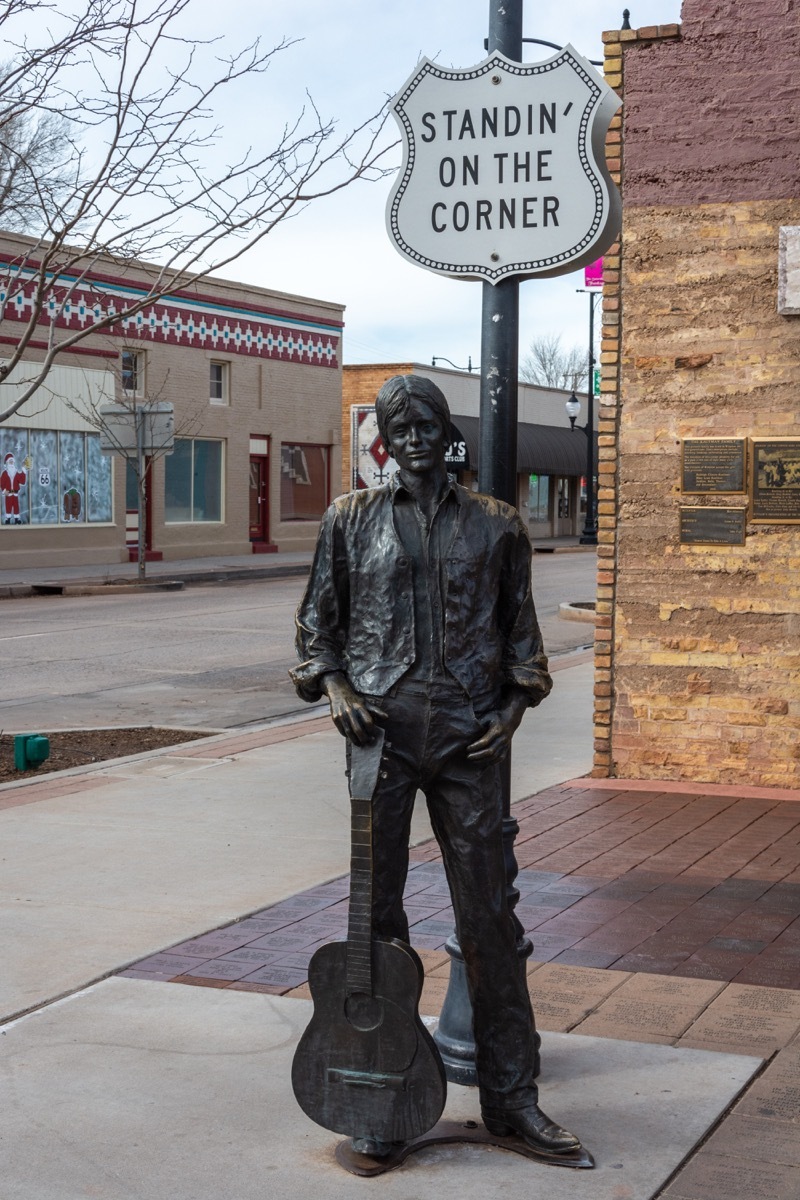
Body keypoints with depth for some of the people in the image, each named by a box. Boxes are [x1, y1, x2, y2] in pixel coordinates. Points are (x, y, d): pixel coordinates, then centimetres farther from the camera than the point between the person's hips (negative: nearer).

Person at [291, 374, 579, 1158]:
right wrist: (333, 686, -4)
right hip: (381, 733, 0)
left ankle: (511, 1097, 12)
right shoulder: (351, 520, 7)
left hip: (467, 739, 0)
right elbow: (318, 619, 12)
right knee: (376, 910, 5)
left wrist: (514, 705, 1)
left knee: (487, 916, 2)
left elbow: (519, 627, 14)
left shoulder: (495, 525, 8)